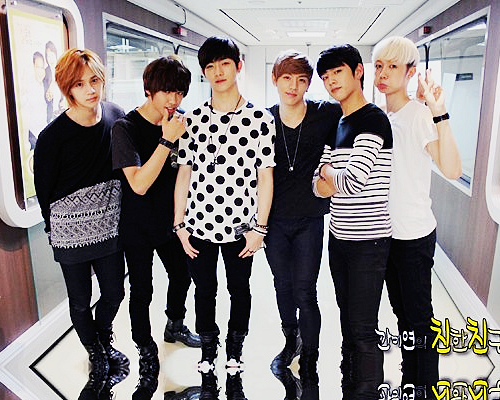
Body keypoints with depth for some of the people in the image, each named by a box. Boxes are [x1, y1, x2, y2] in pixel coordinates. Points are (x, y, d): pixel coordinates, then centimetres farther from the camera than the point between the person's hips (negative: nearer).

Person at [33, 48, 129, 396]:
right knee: (81, 301, 13)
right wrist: (57, 226, 7)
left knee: (115, 292, 14)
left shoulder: (116, 117, -5)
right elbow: (44, 188, -3)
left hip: (108, 227, 3)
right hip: (70, 233, -3)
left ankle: (105, 339, 46)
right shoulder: (53, 136, -16)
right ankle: (96, 355, 40)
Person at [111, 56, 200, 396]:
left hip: (170, 221, 5)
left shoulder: (179, 122, -3)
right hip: (138, 228, -5)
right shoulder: (126, 128, -19)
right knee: (142, 291, 8)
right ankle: (147, 350, 32)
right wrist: (166, 141, -34)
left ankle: (175, 326, 48)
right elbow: (139, 183, -29)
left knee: (182, 276, 20)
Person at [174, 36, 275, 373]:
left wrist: (260, 227, -6)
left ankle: (235, 347, 40)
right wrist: (179, 223, 2)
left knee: (240, 290, 16)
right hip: (199, 225, 2)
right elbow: (184, 173, 4)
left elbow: (265, 177, -4)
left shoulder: (260, 119, -4)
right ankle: (208, 348, 39)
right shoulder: (193, 119, 2)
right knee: (204, 291, 16)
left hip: (241, 227, -1)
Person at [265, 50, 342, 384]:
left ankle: (310, 362, 23)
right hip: (274, 219, 3)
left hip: (309, 219, -2)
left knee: (305, 293, 1)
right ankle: (290, 342, 42)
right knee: (283, 287, 17)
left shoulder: (327, 114, -6)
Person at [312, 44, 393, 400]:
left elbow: (353, 180, -22)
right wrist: (332, 179, -13)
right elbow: (318, 184, 9)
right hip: (339, 237, 8)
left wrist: (326, 173, -3)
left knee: (363, 330, 0)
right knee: (348, 321, 19)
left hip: (368, 241, -8)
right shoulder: (336, 126, 13)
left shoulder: (374, 120, -12)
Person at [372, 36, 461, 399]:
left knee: (418, 316, 5)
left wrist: (439, 114, -34)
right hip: (387, 230, 8)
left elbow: (452, 170, -29)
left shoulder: (419, 114, -15)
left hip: (414, 234, -7)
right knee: (402, 311, 20)